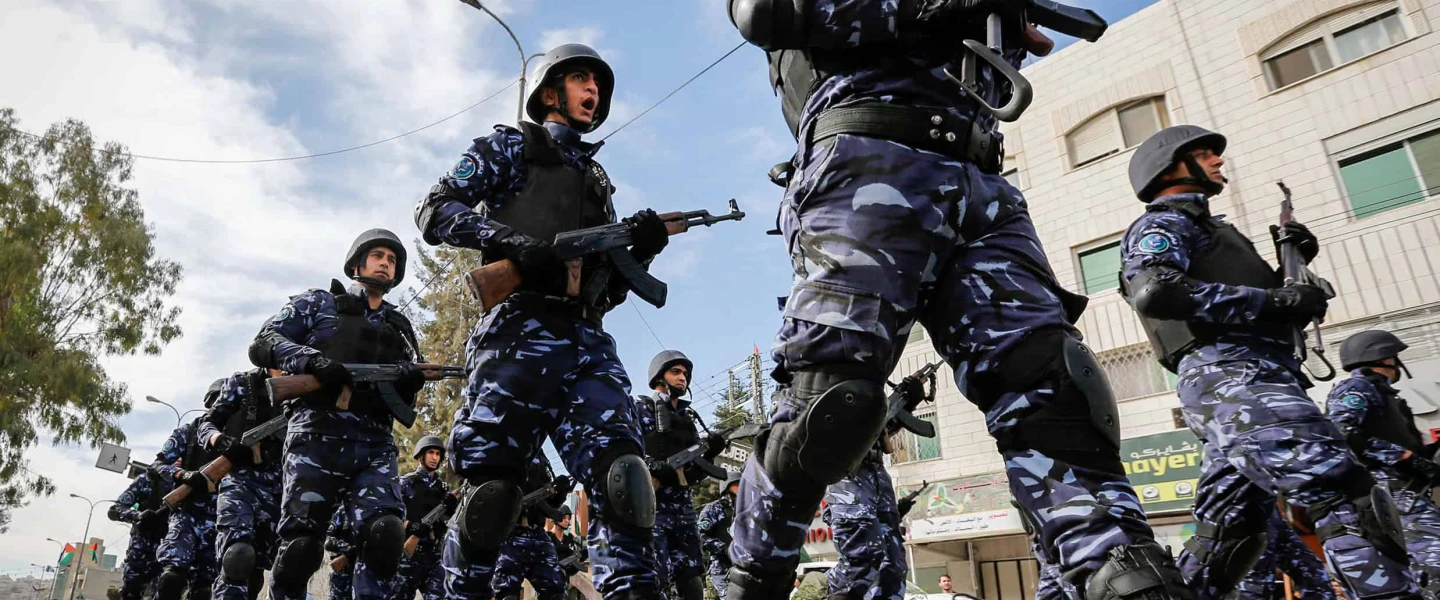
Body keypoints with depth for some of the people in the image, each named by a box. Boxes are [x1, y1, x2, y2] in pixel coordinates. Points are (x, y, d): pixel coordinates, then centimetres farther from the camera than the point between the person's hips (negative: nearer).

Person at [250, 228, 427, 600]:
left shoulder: (400, 327, 25)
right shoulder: (318, 302, 17)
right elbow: (263, 345, 4)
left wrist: (411, 381, -5)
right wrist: (313, 361, -15)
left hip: (375, 445, 2)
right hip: (318, 436, -2)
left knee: (385, 535, -19)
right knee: (300, 547, -8)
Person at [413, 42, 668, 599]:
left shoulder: (598, 181, 30)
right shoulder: (510, 145, 17)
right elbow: (435, 209, 3)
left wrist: (640, 250, 3)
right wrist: (512, 241, -13)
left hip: (588, 342, 4)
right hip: (519, 333, -4)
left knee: (620, 476, -14)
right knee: (491, 487, -5)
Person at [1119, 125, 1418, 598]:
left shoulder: (1207, 228, 33)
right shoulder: (1162, 224, 3)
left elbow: (1245, 307, 32)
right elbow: (1154, 291, -19)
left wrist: (1294, 265, 14)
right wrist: (1277, 299, -15)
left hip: (1241, 383, 10)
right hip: (1231, 378, -10)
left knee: (1226, 530, 6)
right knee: (1348, 497, -18)